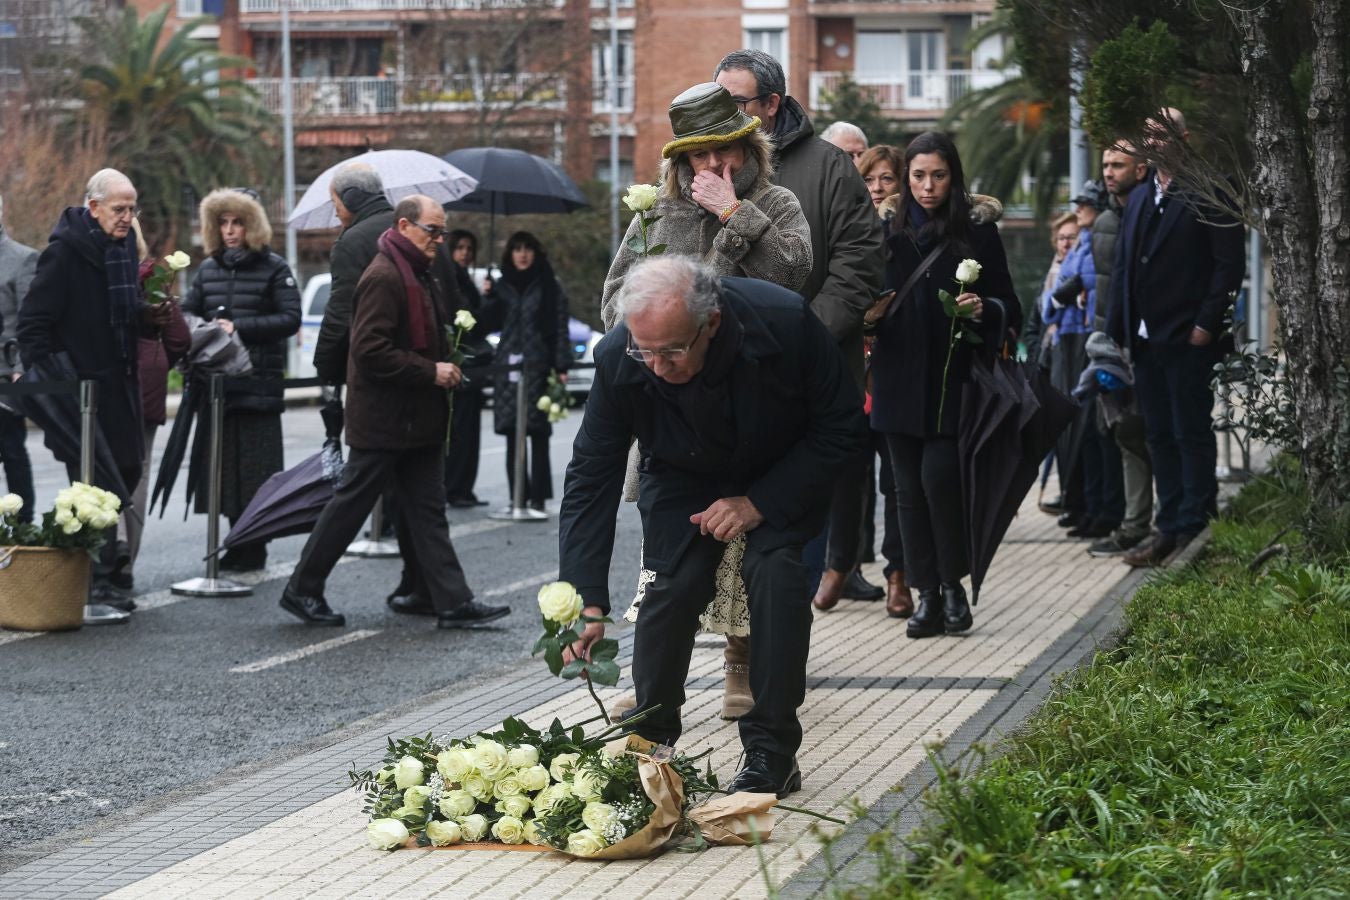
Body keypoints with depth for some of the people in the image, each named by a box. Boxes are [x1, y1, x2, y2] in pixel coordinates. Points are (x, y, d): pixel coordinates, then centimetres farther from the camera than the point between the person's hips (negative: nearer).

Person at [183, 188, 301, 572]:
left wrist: (239, 328, -14)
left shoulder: (273, 268, 0)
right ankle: (239, 543, 14)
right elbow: (188, 311, 16)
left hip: (258, 383, -5)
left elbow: (291, 319, -8)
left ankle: (252, 550, 3)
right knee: (225, 464, 5)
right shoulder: (208, 268, 16)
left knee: (254, 468, -4)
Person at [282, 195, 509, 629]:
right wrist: (431, 372, -20)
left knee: (428, 512, 7)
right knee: (350, 506, 0)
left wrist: (445, 368, 12)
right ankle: (301, 590, 12)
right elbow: (370, 350, -24)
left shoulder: (420, 276, 16)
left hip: (418, 420, 10)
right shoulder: (383, 277, -17)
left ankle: (454, 602, 6)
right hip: (382, 421, -10)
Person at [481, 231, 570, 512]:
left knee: (538, 435, -6)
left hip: (537, 367, -4)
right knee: (512, 436, 3)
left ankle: (537, 496, -4)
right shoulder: (502, 286, 15)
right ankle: (517, 496, 7)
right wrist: (488, 298, -3)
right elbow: (493, 323, 14)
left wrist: (561, 366, -9)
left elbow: (560, 328, -1)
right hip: (508, 366, 4)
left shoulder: (548, 286, 3)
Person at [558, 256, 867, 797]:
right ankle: (649, 741, 4)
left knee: (774, 571, -23)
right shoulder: (617, 359, -30)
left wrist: (759, 503, -27)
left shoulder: (786, 323, -36)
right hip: (682, 479, 1)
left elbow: (842, 428, -21)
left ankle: (771, 752, -14)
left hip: (782, 476, -1)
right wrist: (587, 600, -31)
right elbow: (591, 478, -23)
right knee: (671, 585, -17)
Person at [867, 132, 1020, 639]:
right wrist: (868, 313, -5)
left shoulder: (978, 231, 1)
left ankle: (952, 584, 5)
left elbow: (1009, 307, 3)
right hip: (899, 379, 3)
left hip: (953, 379, -3)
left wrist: (983, 309, -18)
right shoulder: (887, 231, 8)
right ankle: (928, 596, 10)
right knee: (910, 488, 3)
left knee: (938, 476, -14)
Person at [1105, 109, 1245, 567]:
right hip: (1146, 340, 7)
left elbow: (1230, 263, -11)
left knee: (1193, 435, -2)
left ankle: (1194, 532, 1)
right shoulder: (1139, 198, 16)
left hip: (1189, 340, -7)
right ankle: (1169, 529, 15)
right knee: (1160, 437, 10)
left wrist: (1206, 324, -15)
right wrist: (1118, 330, 9)